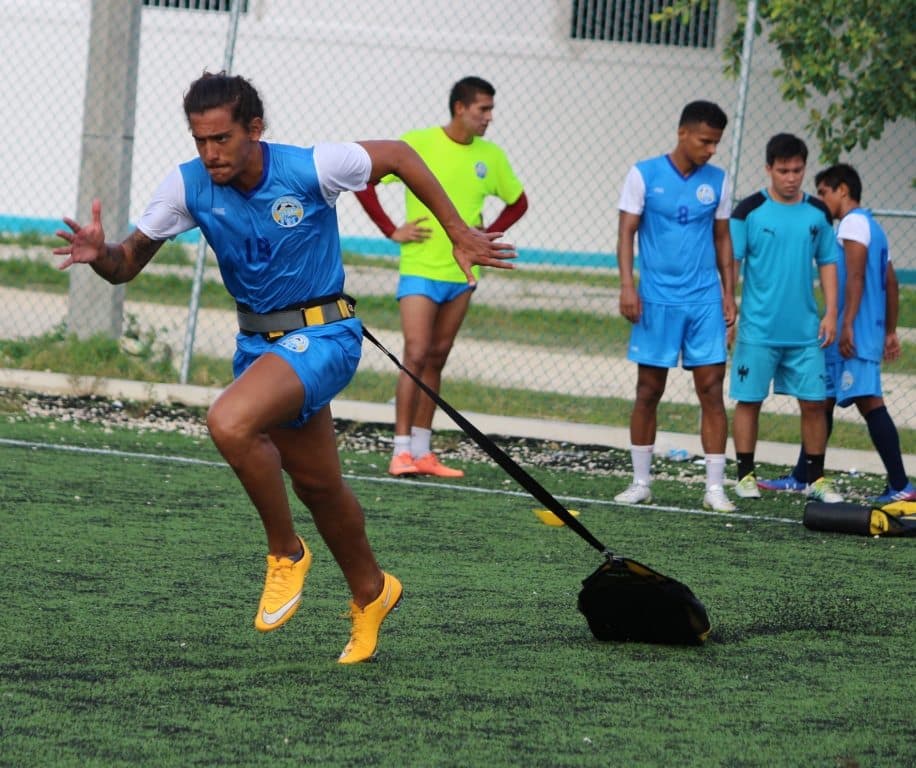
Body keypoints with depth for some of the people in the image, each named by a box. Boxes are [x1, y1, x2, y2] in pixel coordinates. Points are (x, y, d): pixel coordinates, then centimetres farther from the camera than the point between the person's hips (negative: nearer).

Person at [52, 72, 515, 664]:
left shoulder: (312, 169, -20)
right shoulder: (188, 187, -10)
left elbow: (398, 155, -3)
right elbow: (128, 263, -4)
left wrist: (459, 233, -1)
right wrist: (100, 254, -28)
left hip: (321, 332, -6)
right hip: (258, 341, 6)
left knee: (230, 422, -30)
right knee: (317, 483, 18)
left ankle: (286, 551, -8)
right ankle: (370, 593, 42)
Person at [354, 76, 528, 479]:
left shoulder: (491, 156, 6)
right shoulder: (418, 143, -9)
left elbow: (518, 202, 21)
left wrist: (487, 235, 7)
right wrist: (392, 231, -8)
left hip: (462, 274, 5)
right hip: (420, 269, -5)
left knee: (436, 360, 9)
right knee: (416, 356, -11)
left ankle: (422, 452, 14)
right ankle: (402, 450, -8)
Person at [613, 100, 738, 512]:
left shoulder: (718, 181, 8)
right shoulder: (644, 175, -1)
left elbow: (722, 238, 15)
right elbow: (626, 232, -1)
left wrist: (729, 292, 9)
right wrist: (627, 286, -11)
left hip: (704, 300, 2)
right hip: (656, 299, -2)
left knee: (711, 390, -3)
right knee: (648, 391, 3)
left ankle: (715, 487, -1)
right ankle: (641, 482, 13)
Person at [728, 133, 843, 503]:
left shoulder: (817, 212, 6)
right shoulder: (750, 210, -4)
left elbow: (827, 262, 12)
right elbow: (730, 261, -3)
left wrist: (831, 313, 4)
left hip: (806, 331, 3)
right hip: (758, 330, -3)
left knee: (813, 401, 2)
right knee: (749, 400, 2)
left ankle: (815, 479, 11)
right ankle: (746, 476, 12)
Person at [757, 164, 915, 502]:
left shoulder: (854, 223, -8)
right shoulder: (871, 227, 22)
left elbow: (856, 276, -18)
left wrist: (847, 326, -23)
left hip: (855, 337, -10)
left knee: (869, 402, -14)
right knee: (823, 401, 16)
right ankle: (801, 478, 24)